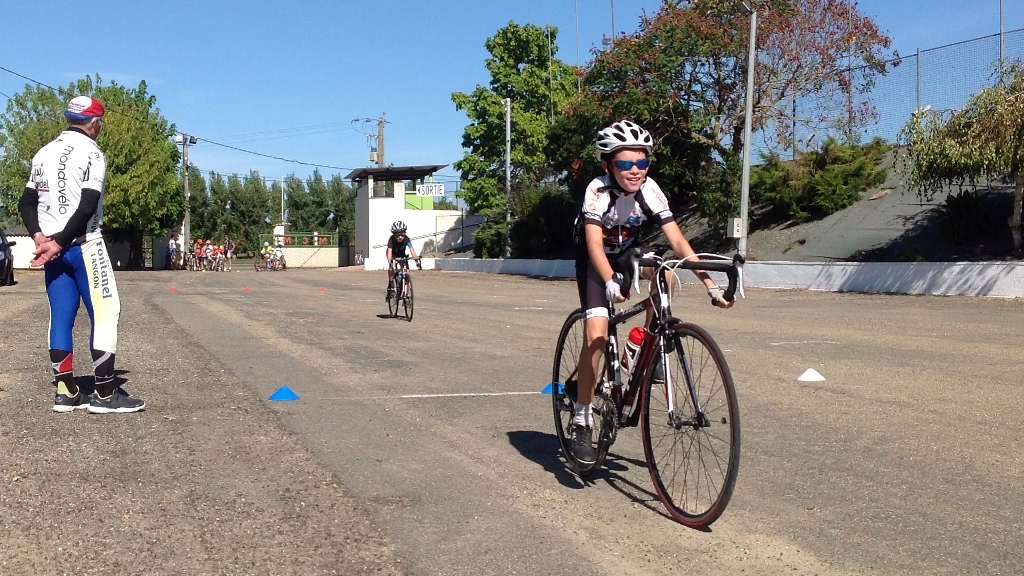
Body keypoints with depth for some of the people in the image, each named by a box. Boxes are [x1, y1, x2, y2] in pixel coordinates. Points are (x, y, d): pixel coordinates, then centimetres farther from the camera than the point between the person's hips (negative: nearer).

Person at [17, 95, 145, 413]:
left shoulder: (44, 152, 15)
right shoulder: (91, 153, -8)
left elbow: (26, 202, 13)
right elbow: (87, 208, -18)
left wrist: (40, 236, 0)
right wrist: (59, 243, -15)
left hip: (51, 247, 8)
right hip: (83, 245, -8)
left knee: (61, 316, 9)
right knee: (105, 312, -4)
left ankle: (65, 392, 10)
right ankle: (104, 394, -5)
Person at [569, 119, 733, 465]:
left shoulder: (650, 190, -21)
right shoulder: (598, 190, -30)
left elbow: (678, 242, -25)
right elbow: (594, 244, -40)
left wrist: (710, 285, -33)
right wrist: (610, 284, -58)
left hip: (627, 255, 4)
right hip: (593, 261, -4)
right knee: (597, 336, -20)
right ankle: (581, 422, -9)